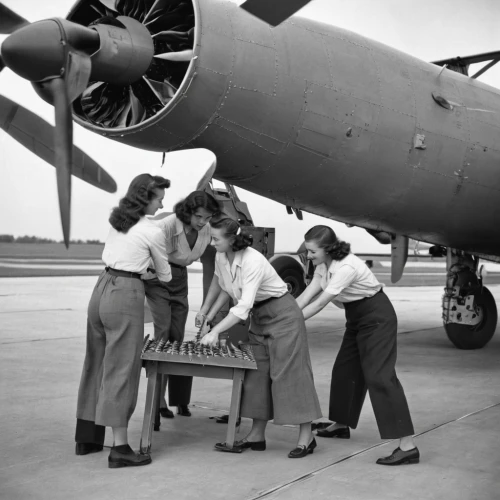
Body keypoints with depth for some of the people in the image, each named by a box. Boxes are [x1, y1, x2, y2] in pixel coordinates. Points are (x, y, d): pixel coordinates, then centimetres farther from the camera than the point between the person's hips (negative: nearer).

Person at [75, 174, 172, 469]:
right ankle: (120, 448, -3)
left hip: (102, 289, 8)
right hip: (125, 295, -8)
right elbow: (165, 275, 5)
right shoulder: (153, 232, -7)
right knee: (122, 369, -6)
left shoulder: (116, 221, 11)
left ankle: (87, 437, 23)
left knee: (97, 364, 14)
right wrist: (166, 280, 27)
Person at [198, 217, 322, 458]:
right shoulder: (221, 257, -5)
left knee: (289, 373, -6)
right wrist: (207, 313, 6)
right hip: (259, 316, 8)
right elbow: (221, 286, 13)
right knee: (257, 374, 8)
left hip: (282, 314, -8)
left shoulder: (252, 261, -29)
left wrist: (215, 331, -37)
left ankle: (306, 437, 2)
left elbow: (243, 306, -34)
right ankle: (257, 435, 14)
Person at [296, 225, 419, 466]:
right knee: (345, 370, 16)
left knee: (379, 376, -16)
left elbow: (319, 304, -28)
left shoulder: (346, 267, -28)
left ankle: (407, 446, -19)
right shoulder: (323, 265, 0)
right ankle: (341, 424, 36)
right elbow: (306, 296, -3)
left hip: (377, 319, -9)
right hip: (357, 319, 9)